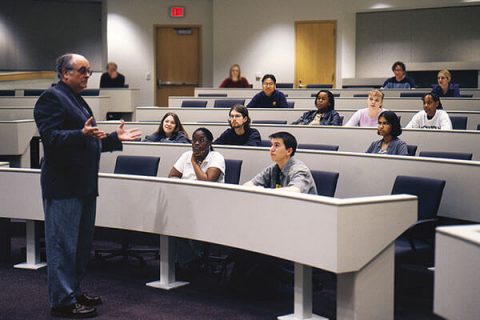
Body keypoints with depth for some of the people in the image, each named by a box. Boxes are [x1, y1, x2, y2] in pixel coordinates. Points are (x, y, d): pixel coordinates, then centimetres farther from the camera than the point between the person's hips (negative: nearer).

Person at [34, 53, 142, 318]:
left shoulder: (77, 100, 21)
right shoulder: (52, 98, -9)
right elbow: (50, 137, -21)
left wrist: (115, 138, 17)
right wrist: (82, 134, -33)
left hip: (84, 184, 10)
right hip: (63, 186, -10)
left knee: (82, 243, 15)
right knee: (63, 244, -4)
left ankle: (73, 291, 27)